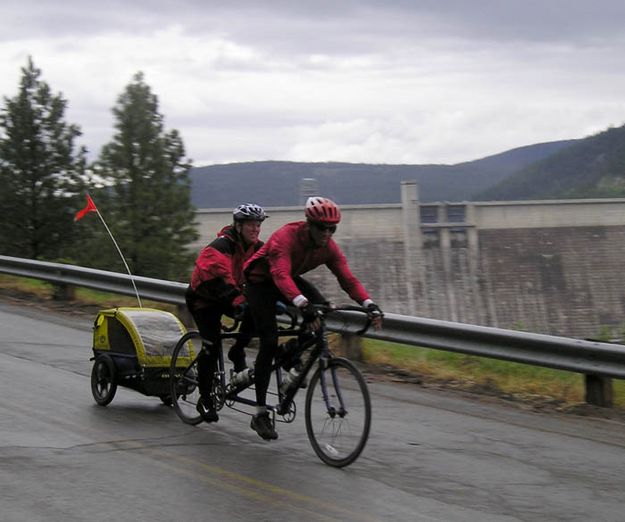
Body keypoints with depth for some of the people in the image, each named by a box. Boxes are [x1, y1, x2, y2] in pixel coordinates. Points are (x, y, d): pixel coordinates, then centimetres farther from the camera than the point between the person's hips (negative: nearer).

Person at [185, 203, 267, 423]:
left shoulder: (258, 248, -6)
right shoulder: (221, 246, -27)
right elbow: (220, 276, -41)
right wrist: (237, 301, -53)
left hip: (230, 295, 5)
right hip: (203, 299, -5)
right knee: (212, 345, -14)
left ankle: (238, 351, -3)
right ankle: (205, 399, 0)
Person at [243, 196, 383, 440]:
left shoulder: (329, 247, -16)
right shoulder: (285, 237, -34)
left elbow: (348, 278, -20)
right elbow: (280, 275, -49)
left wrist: (369, 304, -37)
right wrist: (302, 304, -64)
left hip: (290, 279, 6)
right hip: (261, 282, -6)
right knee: (269, 342, -16)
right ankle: (260, 414, -9)